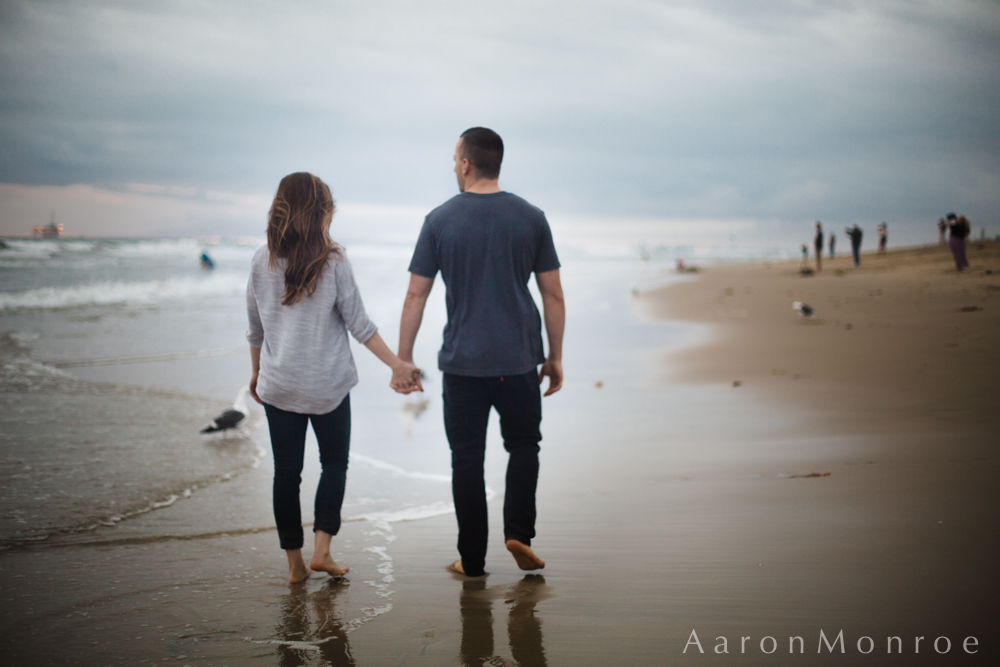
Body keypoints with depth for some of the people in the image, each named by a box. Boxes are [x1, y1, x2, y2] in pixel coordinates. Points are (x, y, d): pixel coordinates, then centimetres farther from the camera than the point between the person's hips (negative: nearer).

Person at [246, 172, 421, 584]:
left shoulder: (261, 262, -1)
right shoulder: (333, 262, -10)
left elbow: (255, 328, 8)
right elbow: (358, 324, -9)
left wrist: (256, 371, 22)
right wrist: (397, 364, -4)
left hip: (278, 384, 2)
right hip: (328, 384, -2)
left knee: (286, 472, 9)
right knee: (335, 464, 14)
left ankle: (294, 563, 14)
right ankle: (321, 550, 5)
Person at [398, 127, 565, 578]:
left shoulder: (440, 220, -2)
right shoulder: (531, 218, 1)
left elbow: (415, 295, -2)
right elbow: (553, 295, 2)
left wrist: (402, 360, 5)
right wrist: (555, 358, 11)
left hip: (462, 361, -1)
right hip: (519, 359, 1)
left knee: (467, 457, 7)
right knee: (523, 444, 18)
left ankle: (472, 560, 12)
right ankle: (518, 532, 2)